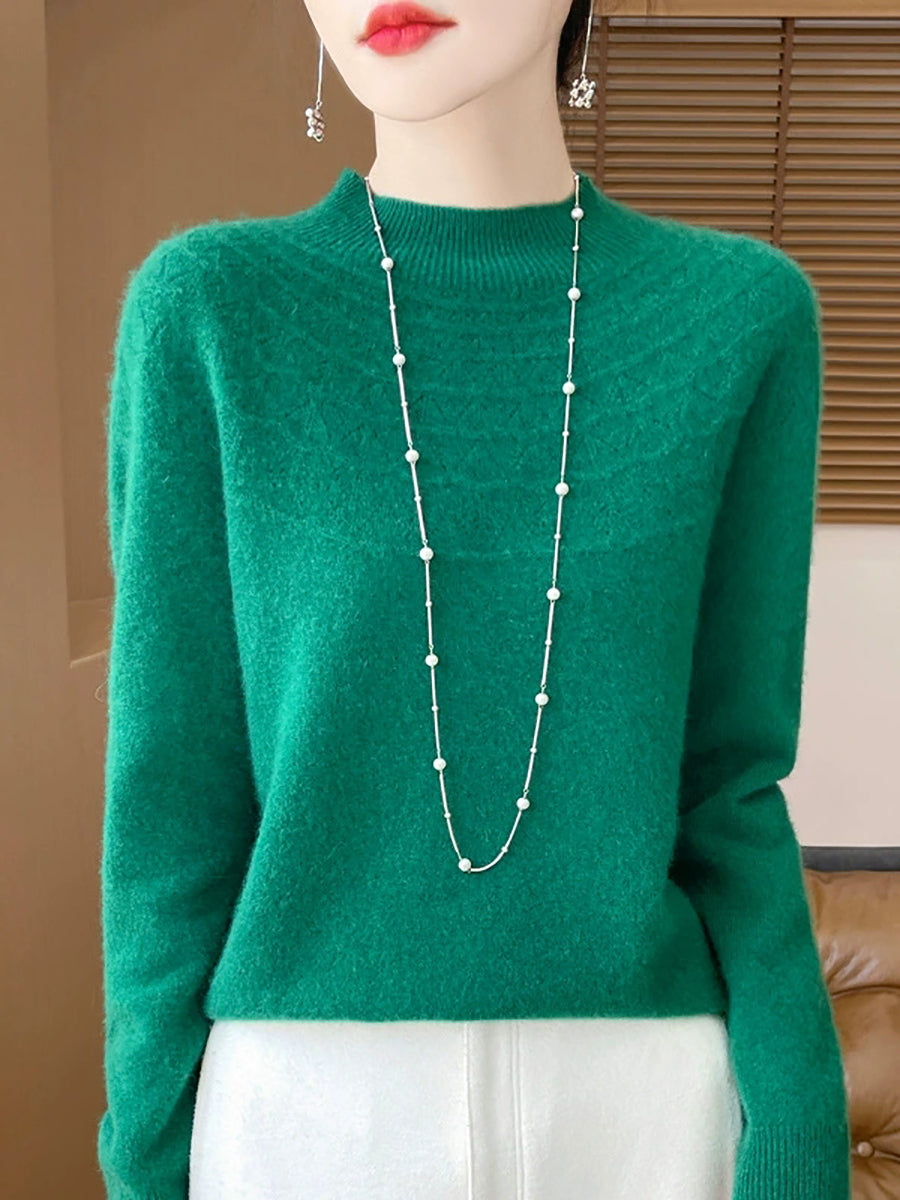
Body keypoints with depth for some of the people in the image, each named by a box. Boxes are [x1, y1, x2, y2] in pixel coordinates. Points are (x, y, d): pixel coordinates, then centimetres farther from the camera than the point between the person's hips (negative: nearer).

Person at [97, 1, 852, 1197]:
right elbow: (174, 787, -5)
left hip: (644, 1090, 2)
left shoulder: (744, 312, -4)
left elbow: (729, 782, -1)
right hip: (308, 1093, 0)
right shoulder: (206, 311, -8)